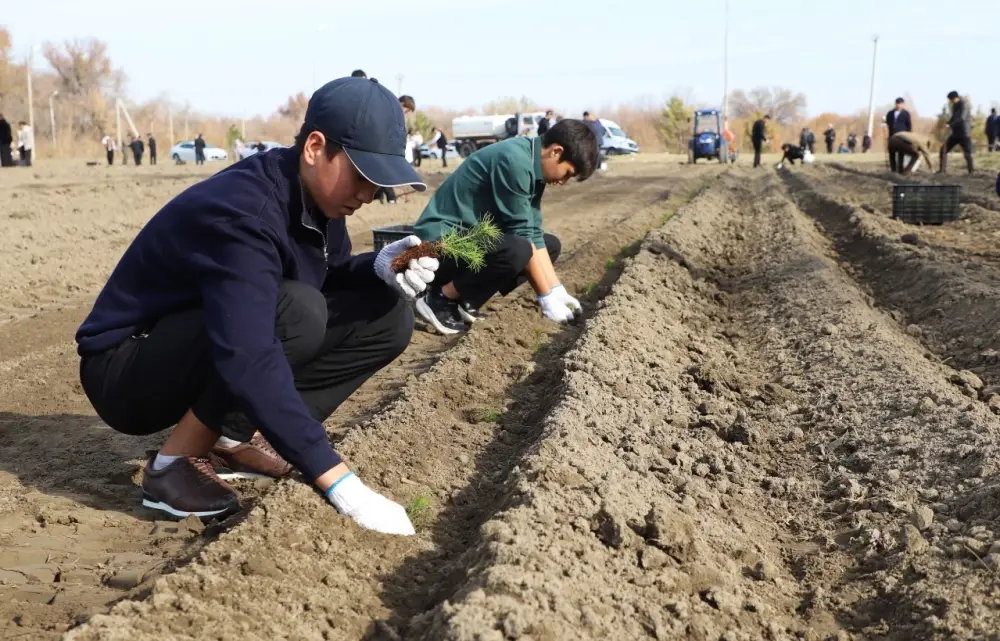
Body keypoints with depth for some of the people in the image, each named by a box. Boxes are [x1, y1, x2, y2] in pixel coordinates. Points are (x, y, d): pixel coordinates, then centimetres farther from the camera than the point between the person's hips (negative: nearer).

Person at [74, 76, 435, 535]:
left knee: (387, 315, -5)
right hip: (126, 371, -8)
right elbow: (248, 362, -43)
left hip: (215, 360, 8)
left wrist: (379, 268, -14)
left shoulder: (316, 195, -6)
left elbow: (330, 276, 11)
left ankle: (233, 437, -1)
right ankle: (176, 462, -16)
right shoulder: (241, 214, -32)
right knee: (296, 312, -35)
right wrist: (339, 483, -46)